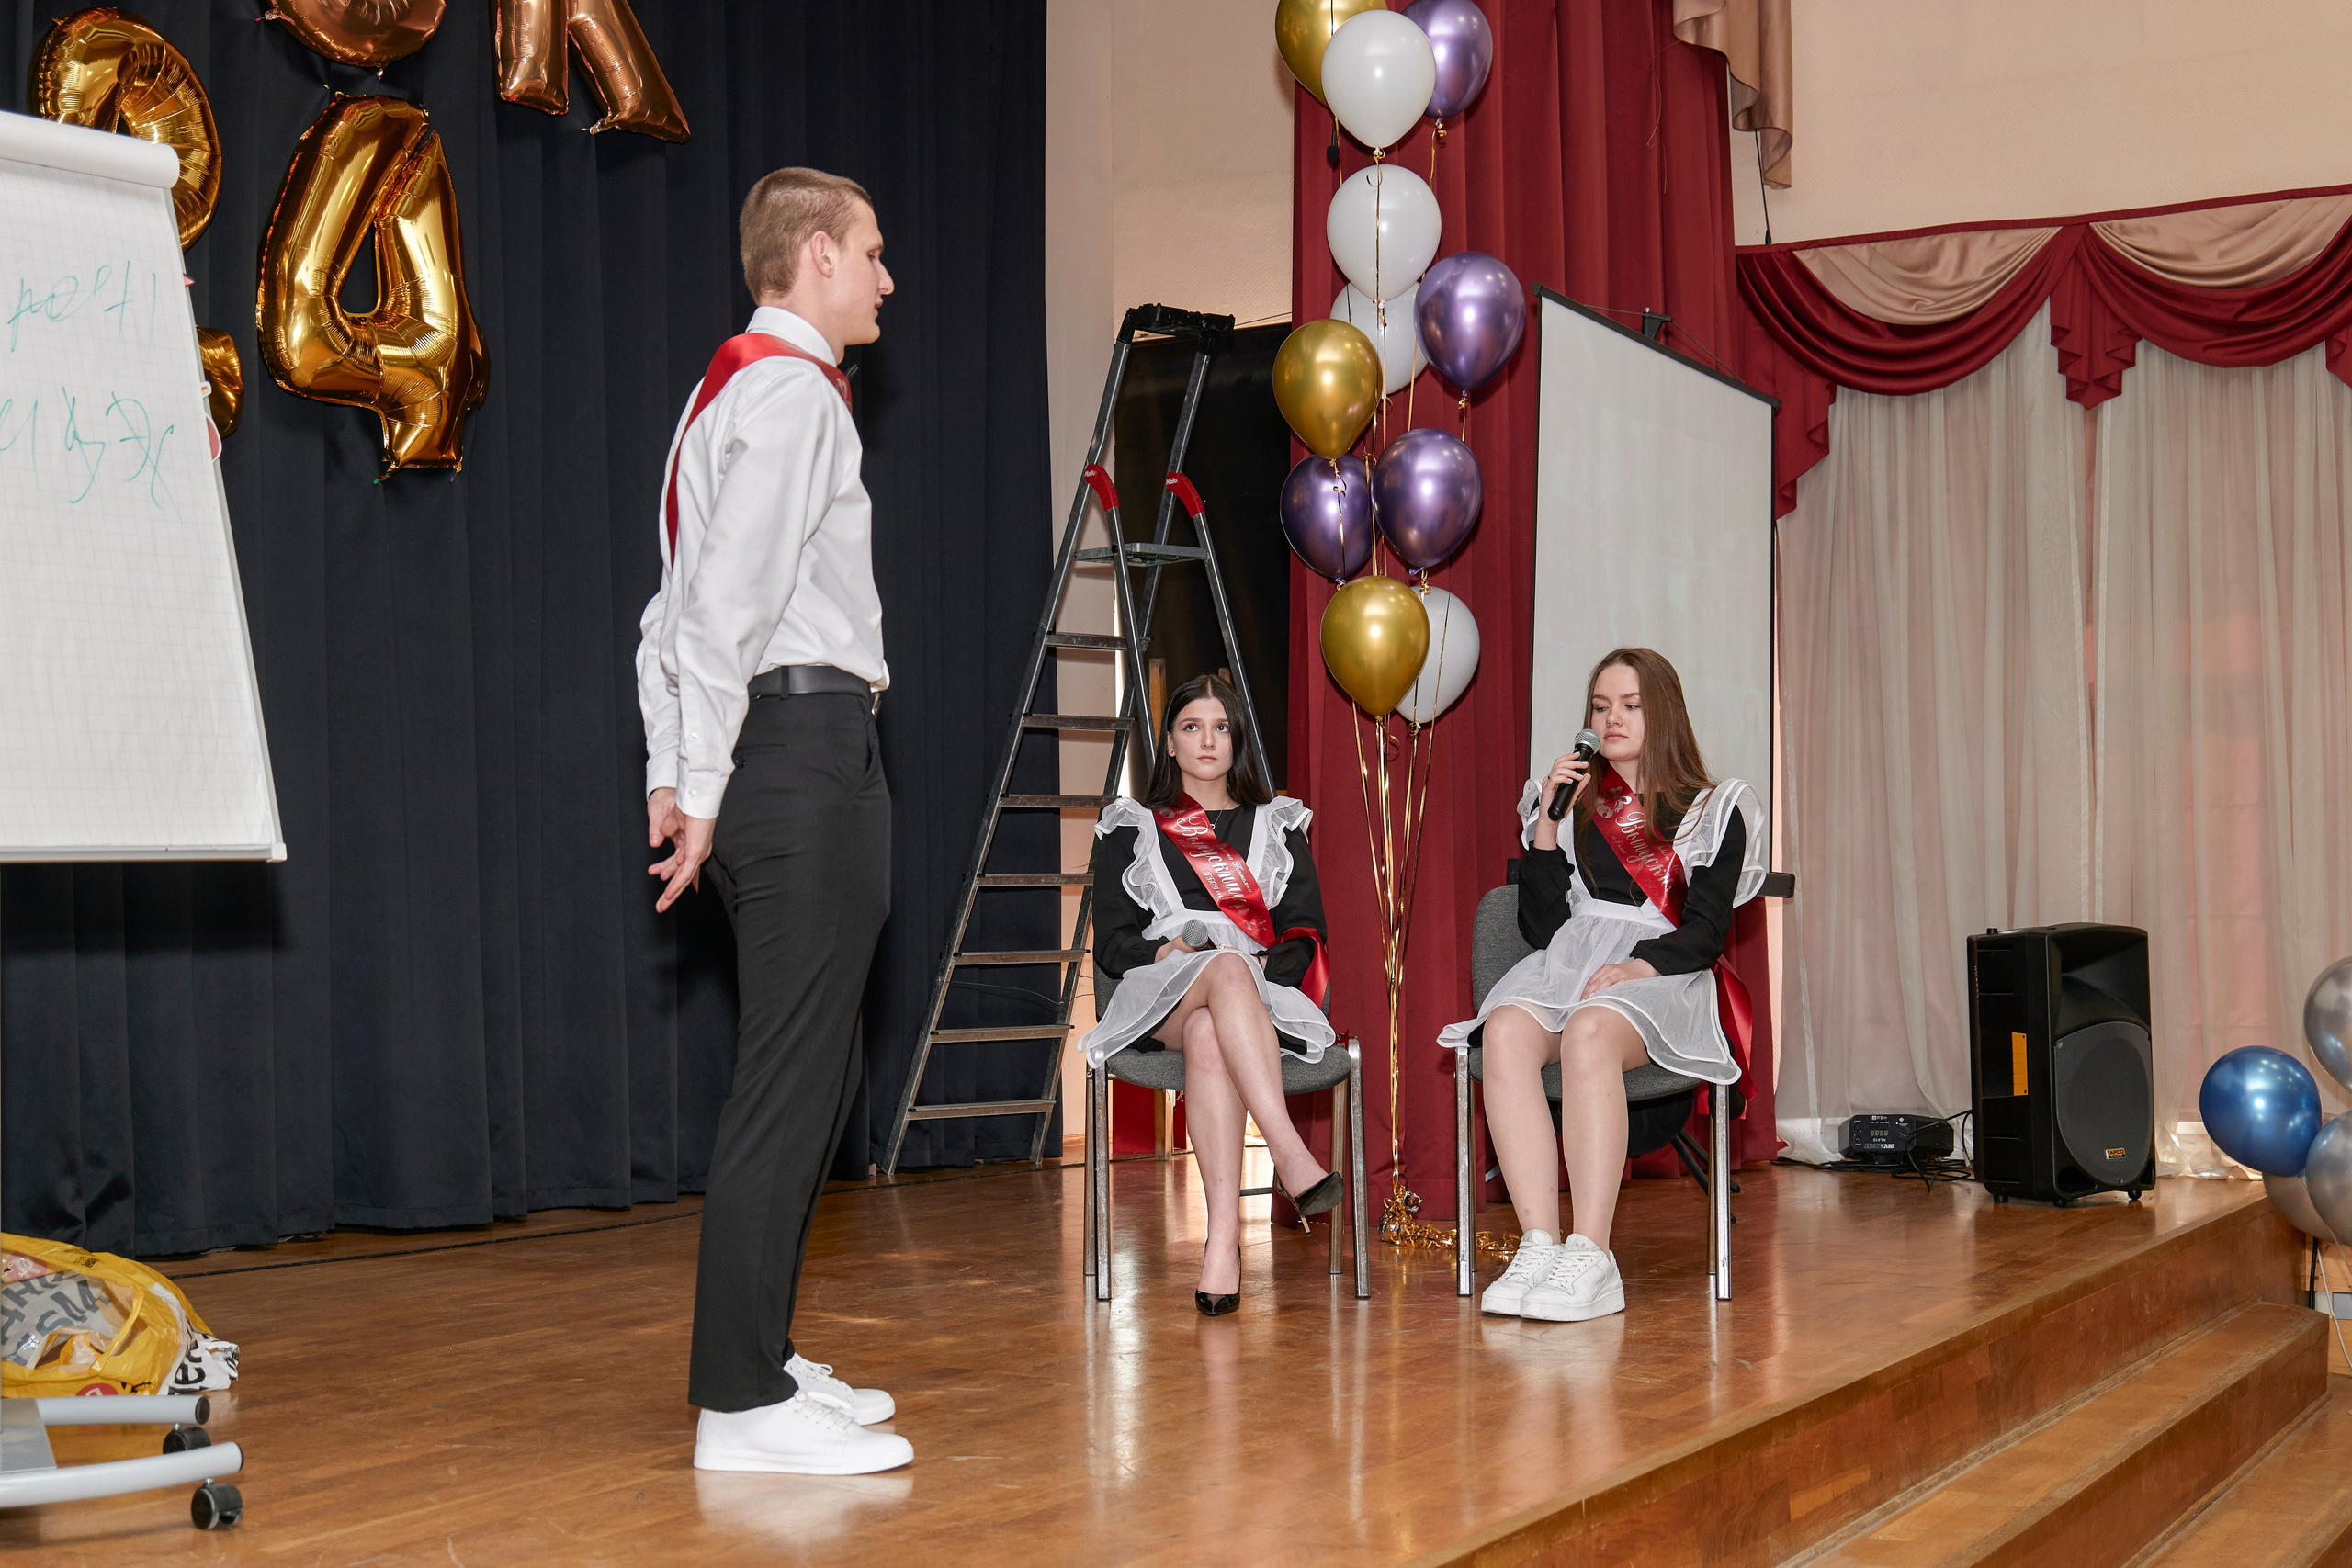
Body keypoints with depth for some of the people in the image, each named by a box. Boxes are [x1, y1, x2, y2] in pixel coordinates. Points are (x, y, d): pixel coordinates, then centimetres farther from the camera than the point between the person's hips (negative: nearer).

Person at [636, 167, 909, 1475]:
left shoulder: (733, 387, 22)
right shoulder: (792, 388, -9)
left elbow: (679, 603, 20)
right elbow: (726, 604, -17)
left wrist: (676, 772, 18)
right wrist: (705, 786, -16)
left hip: (777, 752, 11)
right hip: (810, 741, -11)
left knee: (819, 1072, 15)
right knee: (794, 1081, -9)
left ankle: (762, 1357, 23)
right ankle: (741, 1402, -6)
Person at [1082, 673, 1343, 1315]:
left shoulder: (1277, 825, 24)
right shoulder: (1131, 828, 22)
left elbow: (1304, 934, 13)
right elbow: (1112, 943, 11)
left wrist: (1266, 966, -9)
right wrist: (1169, 952, -10)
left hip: (1263, 994, 1)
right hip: (1160, 999, -1)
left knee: (1209, 1037, -40)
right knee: (1227, 972, -41)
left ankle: (1222, 1238, -53)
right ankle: (1290, 1150, -55)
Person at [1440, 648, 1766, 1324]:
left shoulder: (1714, 811, 16)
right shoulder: (1572, 805, 25)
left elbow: (1705, 934, 3)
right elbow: (1542, 927, 15)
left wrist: (1636, 965, -17)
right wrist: (1546, 825, 6)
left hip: (1661, 980, -3)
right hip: (1567, 964, 3)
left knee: (1590, 1033, -39)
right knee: (1507, 1031, -34)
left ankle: (1590, 1260, -45)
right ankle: (1539, 1246, -42)